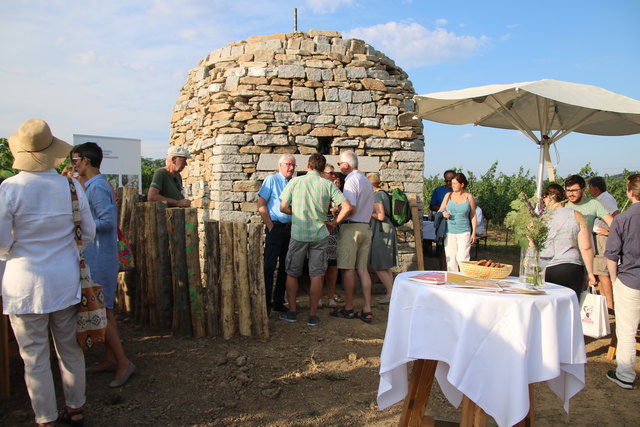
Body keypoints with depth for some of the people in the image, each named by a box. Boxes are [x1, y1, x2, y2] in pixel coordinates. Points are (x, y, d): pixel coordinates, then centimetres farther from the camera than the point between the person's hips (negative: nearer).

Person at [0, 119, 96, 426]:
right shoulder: (72, 186, -5)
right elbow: (88, 234, 4)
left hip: (26, 283, -3)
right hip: (66, 279, 3)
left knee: (35, 357, 10)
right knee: (70, 349, 17)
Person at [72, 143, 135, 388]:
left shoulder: (96, 187, -17)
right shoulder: (97, 185, 15)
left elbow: (108, 221, -24)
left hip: (98, 259, -10)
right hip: (97, 256, 10)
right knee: (104, 311, 15)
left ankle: (123, 362, 0)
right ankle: (110, 358, 26)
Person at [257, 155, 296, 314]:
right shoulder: (271, 180, -1)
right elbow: (261, 205, -6)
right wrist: (271, 227, -11)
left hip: (290, 229, 6)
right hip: (275, 228, -6)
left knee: (285, 267, 10)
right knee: (270, 266, -5)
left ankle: (278, 302, 20)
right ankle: (265, 302, 3)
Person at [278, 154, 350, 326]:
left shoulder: (295, 182, -1)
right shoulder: (328, 185, -1)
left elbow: (283, 207, -1)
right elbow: (347, 206, -8)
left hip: (298, 234, 0)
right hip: (319, 234, 0)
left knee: (292, 273, 14)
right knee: (317, 275, 7)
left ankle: (292, 311, 18)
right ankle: (313, 315, 10)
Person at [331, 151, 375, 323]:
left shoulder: (351, 181, -10)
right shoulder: (367, 181, 19)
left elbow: (351, 208, -20)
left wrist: (335, 222, -10)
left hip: (351, 227, -8)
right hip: (366, 227, 8)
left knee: (348, 269, 0)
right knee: (362, 269, 8)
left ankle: (348, 309, 7)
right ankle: (367, 310, 6)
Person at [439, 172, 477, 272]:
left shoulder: (469, 197, 2)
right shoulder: (448, 195, 7)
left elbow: (473, 216, 5)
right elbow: (440, 211, 14)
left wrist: (474, 233, 0)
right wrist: (443, 213, -11)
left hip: (464, 232, -2)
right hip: (449, 232, 2)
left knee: (462, 259, -9)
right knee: (450, 258, 0)